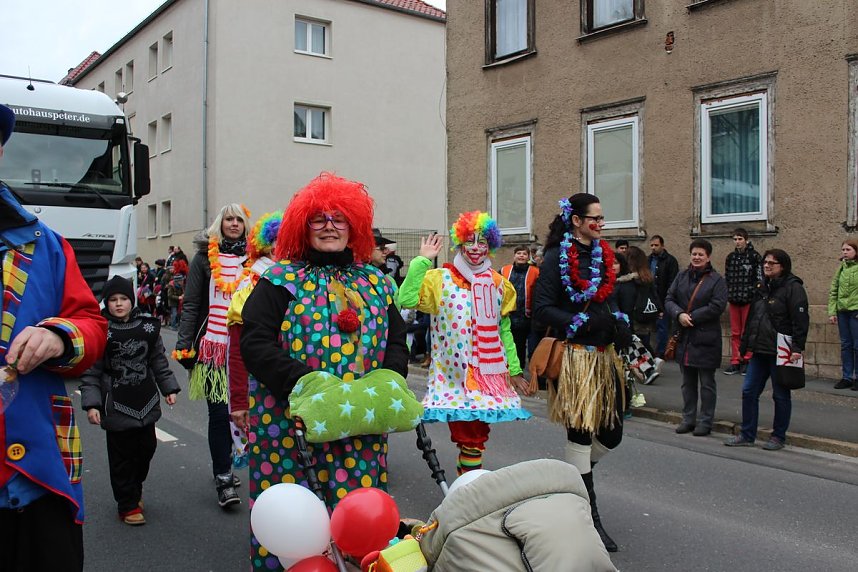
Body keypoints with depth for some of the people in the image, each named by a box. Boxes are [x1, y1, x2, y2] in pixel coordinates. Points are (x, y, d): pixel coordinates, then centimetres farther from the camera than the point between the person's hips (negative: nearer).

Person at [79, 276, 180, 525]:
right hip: (116, 406, -4)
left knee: (147, 448, 13)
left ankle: (134, 489, 36)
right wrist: (91, 404, -14)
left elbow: (159, 361, 11)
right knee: (121, 455, 3)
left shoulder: (147, 326, 3)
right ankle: (128, 504, 17)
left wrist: (168, 388, 8)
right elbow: (91, 372, -7)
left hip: (146, 402, 4)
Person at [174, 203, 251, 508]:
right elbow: (191, 304, 2)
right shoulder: (205, 257, 4)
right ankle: (224, 480, 6)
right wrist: (184, 345, -5)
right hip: (213, 345, -2)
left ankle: (222, 465, 29)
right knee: (219, 412, -2)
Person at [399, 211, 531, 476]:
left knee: (477, 436, 7)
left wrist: (514, 369, 11)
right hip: (454, 376, -3)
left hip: (488, 375, 4)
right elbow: (406, 300, -20)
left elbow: (504, 331, 14)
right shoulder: (440, 279, -3)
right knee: (466, 436, -3)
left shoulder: (499, 284, 10)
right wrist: (422, 260, -14)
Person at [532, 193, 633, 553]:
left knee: (611, 433, 9)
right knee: (580, 434, 1)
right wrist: (582, 323, -22)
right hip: (575, 357, -7)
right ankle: (589, 516, 13)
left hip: (605, 355, 7)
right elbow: (542, 309, -14)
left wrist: (619, 324, 4)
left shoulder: (603, 254, 13)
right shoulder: (557, 257, -8)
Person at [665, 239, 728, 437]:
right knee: (687, 382, 14)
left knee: (707, 383, 5)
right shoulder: (682, 276, 8)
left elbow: (717, 306, -16)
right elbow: (669, 299, 3)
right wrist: (679, 314, -16)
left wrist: (691, 317, -17)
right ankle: (688, 418, 25)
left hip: (706, 339, -5)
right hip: (684, 337, 5)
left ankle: (705, 421, 14)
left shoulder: (716, 280, -6)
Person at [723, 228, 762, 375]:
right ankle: (735, 362, 12)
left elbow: (759, 278, -5)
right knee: (735, 333, 7)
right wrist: (727, 297, 12)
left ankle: (747, 361, 9)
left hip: (749, 300, -5)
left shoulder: (754, 256, -3)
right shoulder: (730, 257, 13)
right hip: (734, 300, 5)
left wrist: (755, 297, -9)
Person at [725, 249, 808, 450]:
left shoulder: (793, 288, -8)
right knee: (749, 391, 6)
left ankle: (779, 437, 17)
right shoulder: (762, 287, 16)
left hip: (780, 352, -7)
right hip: (759, 351, 8)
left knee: (781, 395, 5)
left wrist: (797, 348, -20)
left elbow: (801, 321, -14)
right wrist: (745, 345, 18)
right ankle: (747, 435, 14)